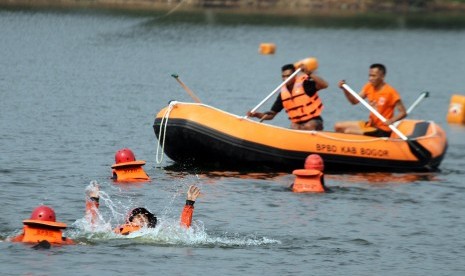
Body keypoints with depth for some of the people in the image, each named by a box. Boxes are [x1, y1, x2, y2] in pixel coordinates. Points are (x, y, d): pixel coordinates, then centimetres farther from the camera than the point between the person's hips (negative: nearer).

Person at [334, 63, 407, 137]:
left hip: (382, 131, -8)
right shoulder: (369, 87, 4)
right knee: (338, 126, 4)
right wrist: (344, 89, -9)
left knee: (348, 132, -22)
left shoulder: (390, 92, -18)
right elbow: (355, 101, 7)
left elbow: (403, 113, -17)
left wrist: (390, 121, -35)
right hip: (370, 124, 8)